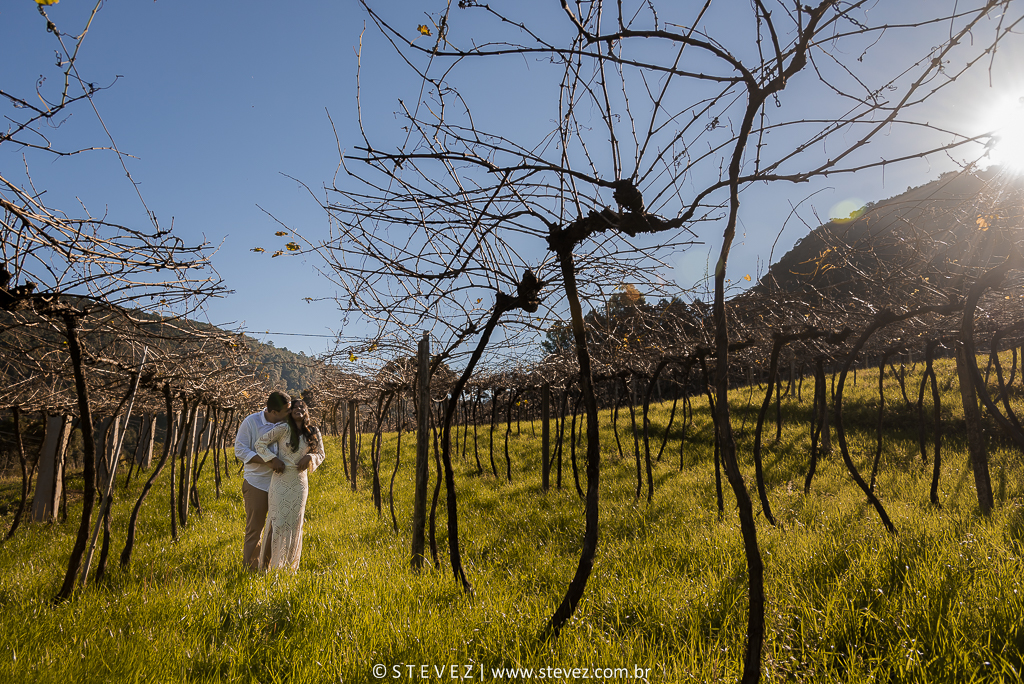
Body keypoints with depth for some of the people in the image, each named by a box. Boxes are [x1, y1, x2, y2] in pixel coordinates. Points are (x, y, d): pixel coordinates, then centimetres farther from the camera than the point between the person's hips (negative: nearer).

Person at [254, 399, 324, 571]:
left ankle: (290, 566, 20)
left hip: (300, 483, 4)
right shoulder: (283, 429, -8)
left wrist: (309, 457, -7)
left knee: (295, 523, 8)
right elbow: (260, 444, -4)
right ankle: (266, 563, 10)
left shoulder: (314, 433, 4)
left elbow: (320, 455, 14)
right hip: (281, 481, -3)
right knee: (278, 522, -3)